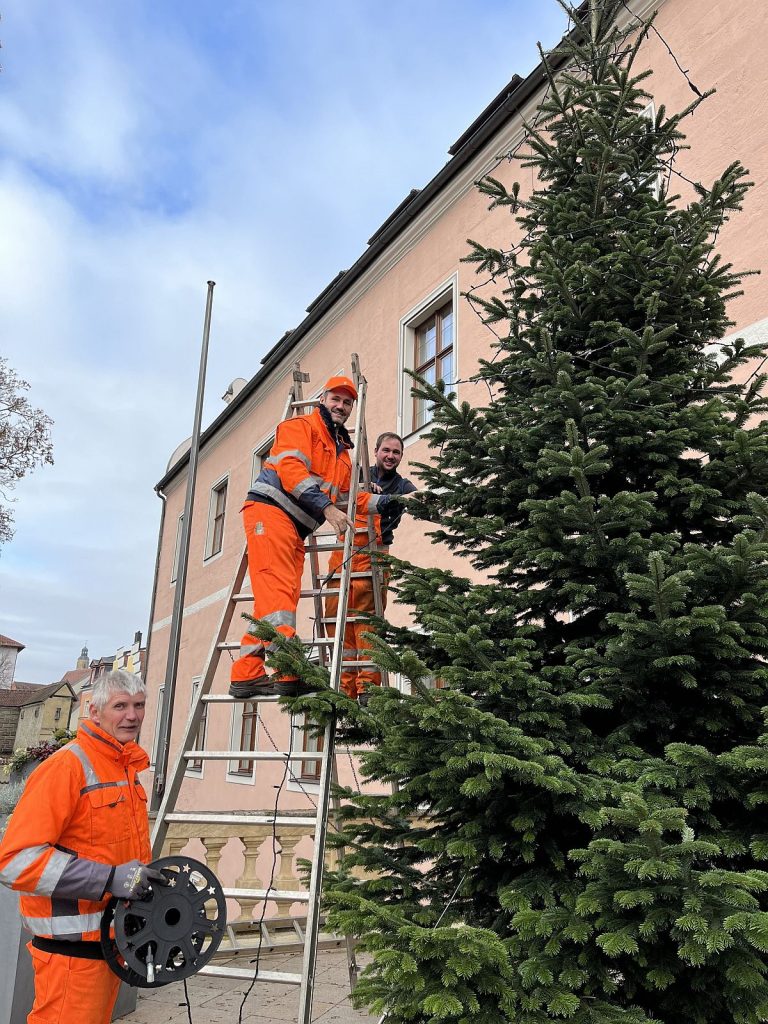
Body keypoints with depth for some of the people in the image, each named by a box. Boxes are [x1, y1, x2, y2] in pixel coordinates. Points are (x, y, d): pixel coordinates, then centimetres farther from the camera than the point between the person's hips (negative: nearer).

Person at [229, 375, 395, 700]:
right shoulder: (301, 426, 3)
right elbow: (291, 468, -14)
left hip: (296, 529, 9)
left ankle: (246, 676, 3)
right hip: (270, 511, -9)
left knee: (274, 598, 2)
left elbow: (348, 498, 28)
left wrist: (385, 501, 16)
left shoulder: (342, 452, 28)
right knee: (278, 588, -21)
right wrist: (327, 507, -23)